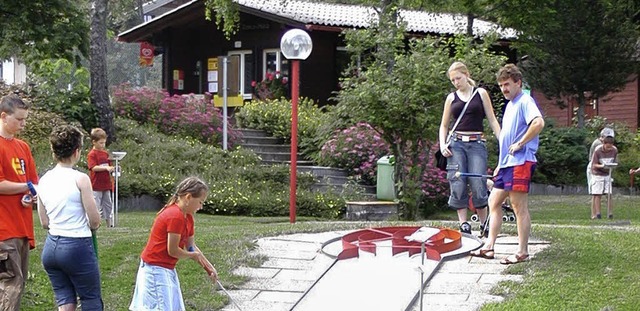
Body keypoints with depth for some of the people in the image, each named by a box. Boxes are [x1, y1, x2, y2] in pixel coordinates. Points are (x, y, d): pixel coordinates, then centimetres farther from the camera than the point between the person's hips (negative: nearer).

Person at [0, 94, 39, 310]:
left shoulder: (23, 147, 15)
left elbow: (34, 181, 16)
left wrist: (32, 195, -6)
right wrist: (27, 186, -6)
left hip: (22, 226, 8)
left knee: (19, 282, 11)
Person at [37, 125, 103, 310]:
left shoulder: (44, 180, 5)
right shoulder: (80, 179, -12)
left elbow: (44, 222, 10)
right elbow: (95, 220, -9)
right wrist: (89, 226, 12)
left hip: (51, 247, 6)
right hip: (77, 246, -6)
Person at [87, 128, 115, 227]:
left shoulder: (105, 153, 12)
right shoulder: (92, 154, -10)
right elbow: (94, 167, -21)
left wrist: (113, 169, 0)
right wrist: (106, 168, -29)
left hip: (106, 184, 7)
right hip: (96, 186, -7)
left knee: (108, 205, 13)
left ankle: (110, 225, 20)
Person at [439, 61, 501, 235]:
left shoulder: (480, 93, 8)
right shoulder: (451, 98, 12)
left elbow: (492, 120, 7)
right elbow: (444, 125, 17)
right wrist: (442, 145, 1)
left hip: (477, 144, -2)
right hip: (456, 144, 2)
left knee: (478, 185, -9)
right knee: (458, 185, -6)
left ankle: (484, 225, 2)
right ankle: (464, 225, -1)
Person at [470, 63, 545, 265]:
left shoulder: (525, 101, -9)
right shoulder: (510, 105, 21)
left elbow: (538, 123, -28)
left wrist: (520, 144, -20)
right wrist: (500, 164, 24)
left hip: (520, 162, -10)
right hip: (506, 163, 10)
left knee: (519, 206, -6)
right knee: (494, 202, 11)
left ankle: (522, 252, -1)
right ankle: (489, 247, 14)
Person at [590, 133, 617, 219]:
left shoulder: (614, 150, -10)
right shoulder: (597, 151, -20)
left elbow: (615, 162, 2)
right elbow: (594, 165, -16)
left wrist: (612, 165, -19)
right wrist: (602, 166, -33)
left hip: (607, 175, 3)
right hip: (597, 174, -3)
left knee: (609, 194, -3)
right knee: (597, 195, -4)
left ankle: (610, 214, 1)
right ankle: (595, 214, 0)